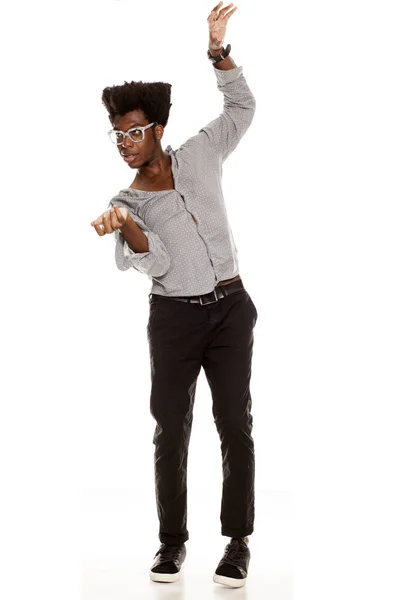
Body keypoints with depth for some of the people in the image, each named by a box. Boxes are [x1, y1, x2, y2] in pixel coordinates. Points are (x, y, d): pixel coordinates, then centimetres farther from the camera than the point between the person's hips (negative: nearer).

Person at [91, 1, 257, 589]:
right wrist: (126, 226, -34)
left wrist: (217, 48, 1)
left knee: (236, 424, 0)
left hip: (230, 308, 0)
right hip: (174, 317, 0)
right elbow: (155, 261, -14)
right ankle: (172, 540, 13)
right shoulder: (126, 202, 1)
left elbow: (242, 107, 12)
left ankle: (239, 541, 8)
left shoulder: (199, 156, 5)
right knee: (171, 429, 1)